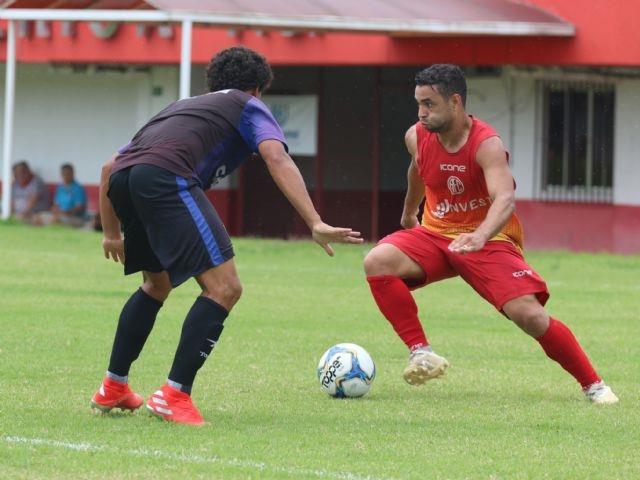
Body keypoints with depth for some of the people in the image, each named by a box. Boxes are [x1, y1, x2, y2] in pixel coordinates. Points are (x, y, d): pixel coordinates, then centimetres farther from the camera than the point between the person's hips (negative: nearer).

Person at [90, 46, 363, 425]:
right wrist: (316, 224, -9)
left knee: (158, 284, 30)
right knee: (224, 287, -6)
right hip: (167, 177, -8)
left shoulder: (181, 107, 40)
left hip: (123, 179, 8)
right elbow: (277, 159, 0)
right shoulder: (248, 106, 22)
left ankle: (113, 388, 33)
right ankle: (174, 395, -14)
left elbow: (109, 167, 38)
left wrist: (112, 233, 47)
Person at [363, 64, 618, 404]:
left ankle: (593, 385, -3)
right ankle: (420, 352, -20)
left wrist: (480, 235, -58)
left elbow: (505, 199, -39)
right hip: (434, 233, 5)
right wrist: (409, 211, 38)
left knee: (529, 314, -20)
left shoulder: (486, 144, -23)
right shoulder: (417, 137, -5)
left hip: (488, 240, -5)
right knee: (377, 262, -24)